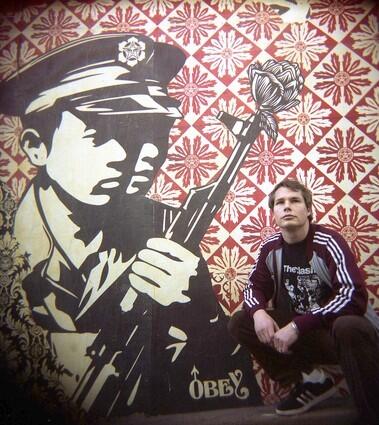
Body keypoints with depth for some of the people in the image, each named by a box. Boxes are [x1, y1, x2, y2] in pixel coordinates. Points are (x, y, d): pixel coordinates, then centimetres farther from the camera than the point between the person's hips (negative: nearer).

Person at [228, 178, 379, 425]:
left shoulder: (328, 242, -19)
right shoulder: (271, 247, -4)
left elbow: (354, 296, -30)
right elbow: (255, 286, 5)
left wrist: (297, 326, -33)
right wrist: (258, 312, -19)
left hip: (341, 330, -5)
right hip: (302, 334, 6)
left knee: (349, 327, -40)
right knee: (240, 323, -7)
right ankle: (311, 380, 4)